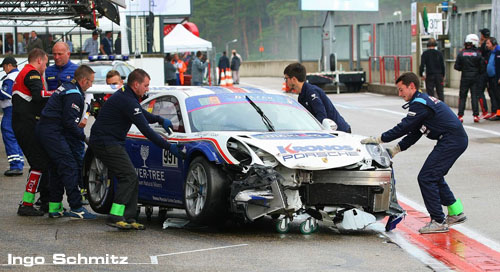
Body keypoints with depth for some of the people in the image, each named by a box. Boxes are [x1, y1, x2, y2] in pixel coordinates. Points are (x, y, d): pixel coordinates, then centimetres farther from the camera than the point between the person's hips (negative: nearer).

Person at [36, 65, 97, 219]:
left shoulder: (66, 88, 19)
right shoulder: (74, 95, -13)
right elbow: (69, 122, -17)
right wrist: (83, 136, -6)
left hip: (44, 130, 11)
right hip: (53, 132, -11)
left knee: (58, 168, 16)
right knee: (70, 167, -11)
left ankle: (54, 208, 19)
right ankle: (76, 208, -13)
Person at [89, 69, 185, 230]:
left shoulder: (125, 95, 14)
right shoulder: (127, 101, -20)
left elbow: (143, 115, 32)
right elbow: (145, 129, -23)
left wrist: (160, 120, 18)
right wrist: (168, 146, -20)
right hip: (106, 142, -10)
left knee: (131, 178, 7)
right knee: (129, 176, -14)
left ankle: (128, 218, 6)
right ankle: (115, 217, -15)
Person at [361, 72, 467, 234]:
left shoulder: (419, 104, -13)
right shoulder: (423, 101, 19)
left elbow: (403, 128, -16)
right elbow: (414, 134, 20)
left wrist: (378, 139, -10)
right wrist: (394, 150, 15)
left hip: (452, 141, -10)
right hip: (457, 140, 10)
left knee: (426, 178, -8)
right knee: (434, 176, 19)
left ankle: (438, 222, -5)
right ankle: (456, 213, 26)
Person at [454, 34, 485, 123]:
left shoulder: (461, 53, -6)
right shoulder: (478, 54, -8)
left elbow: (456, 67, -3)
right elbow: (482, 68, -5)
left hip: (465, 78, 0)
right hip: (475, 78, 0)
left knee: (462, 96, 7)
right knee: (475, 96, 5)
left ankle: (460, 116, 3)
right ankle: (476, 115, 3)